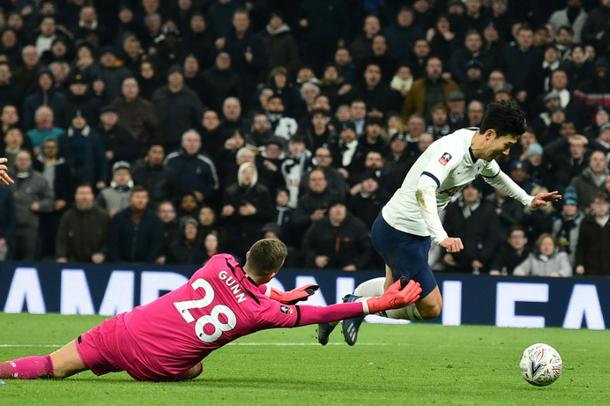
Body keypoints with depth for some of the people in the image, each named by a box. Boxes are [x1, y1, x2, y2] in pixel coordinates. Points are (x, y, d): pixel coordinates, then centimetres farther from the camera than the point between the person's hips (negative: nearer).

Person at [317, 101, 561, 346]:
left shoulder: (481, 153, 1)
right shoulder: (453, 149, -28)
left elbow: (495, 175, 27)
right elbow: (424, 190, -43)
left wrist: (527, 200, 31)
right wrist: (441, 237, -52)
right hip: (399, 232, -10)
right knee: (431, 307, -4)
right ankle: (360, 305, 6)